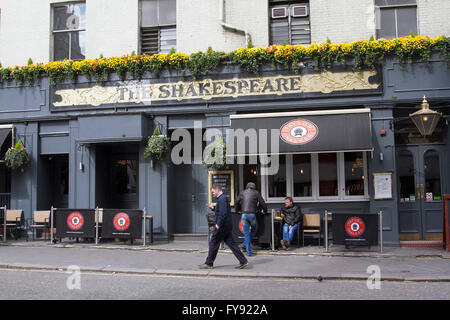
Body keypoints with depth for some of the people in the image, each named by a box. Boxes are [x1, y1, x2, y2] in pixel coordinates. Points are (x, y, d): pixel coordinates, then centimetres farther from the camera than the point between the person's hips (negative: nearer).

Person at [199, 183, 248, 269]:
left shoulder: (222, 199, -17)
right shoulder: (224, 198, 16)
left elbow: (223, 213, -24)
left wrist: (218, 224, -21)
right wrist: (213, 208, 13)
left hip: (222, 226, -10)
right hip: (227, 226, 10)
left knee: (213, 243, 1)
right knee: (231, 243, 9)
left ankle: (208, 264, 11)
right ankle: (243, 261, 7)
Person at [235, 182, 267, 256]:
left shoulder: (242, 193, 15)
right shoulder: (256, 193, 8)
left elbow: (236, 203, 18)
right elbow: (262, 203, 6)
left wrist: (238, 210, 34)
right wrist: (264, 210, 22)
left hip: (244, 214, 2)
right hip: (252, 214, -2)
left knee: (246, 233, 7)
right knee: (254, 229, 21)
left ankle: (248, 251, 6)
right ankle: (245, 244, 16)